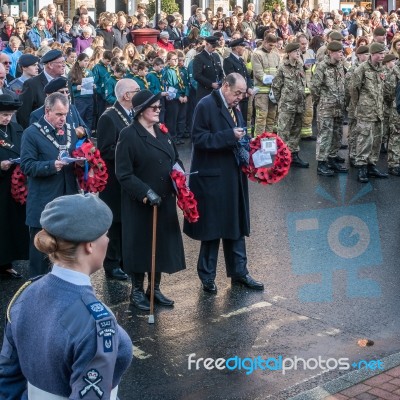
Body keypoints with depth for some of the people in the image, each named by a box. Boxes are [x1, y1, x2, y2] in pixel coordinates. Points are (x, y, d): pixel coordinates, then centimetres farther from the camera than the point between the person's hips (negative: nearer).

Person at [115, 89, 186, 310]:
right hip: (140, 203, -6)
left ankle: (154, 288, 27)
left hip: (165, 201, 7)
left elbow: (175, 159, 17)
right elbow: (123, 174, -15)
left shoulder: (162, 132, 9)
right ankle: (137, 290, 19)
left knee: (162, 242, 12)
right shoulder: (128, 136, -12)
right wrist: (146, 193, -24)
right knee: (141, 244, 4)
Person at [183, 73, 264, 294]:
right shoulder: (206, 106, -12)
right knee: (212, 227, 2)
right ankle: (207, 276, 15)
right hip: (212, 178, -8)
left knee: (236, 226, 13)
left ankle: (239, 271, 24)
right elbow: (199, 138, -19)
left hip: (234, 176, 8)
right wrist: (230, 135, -23)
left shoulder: (235, 108, 12)